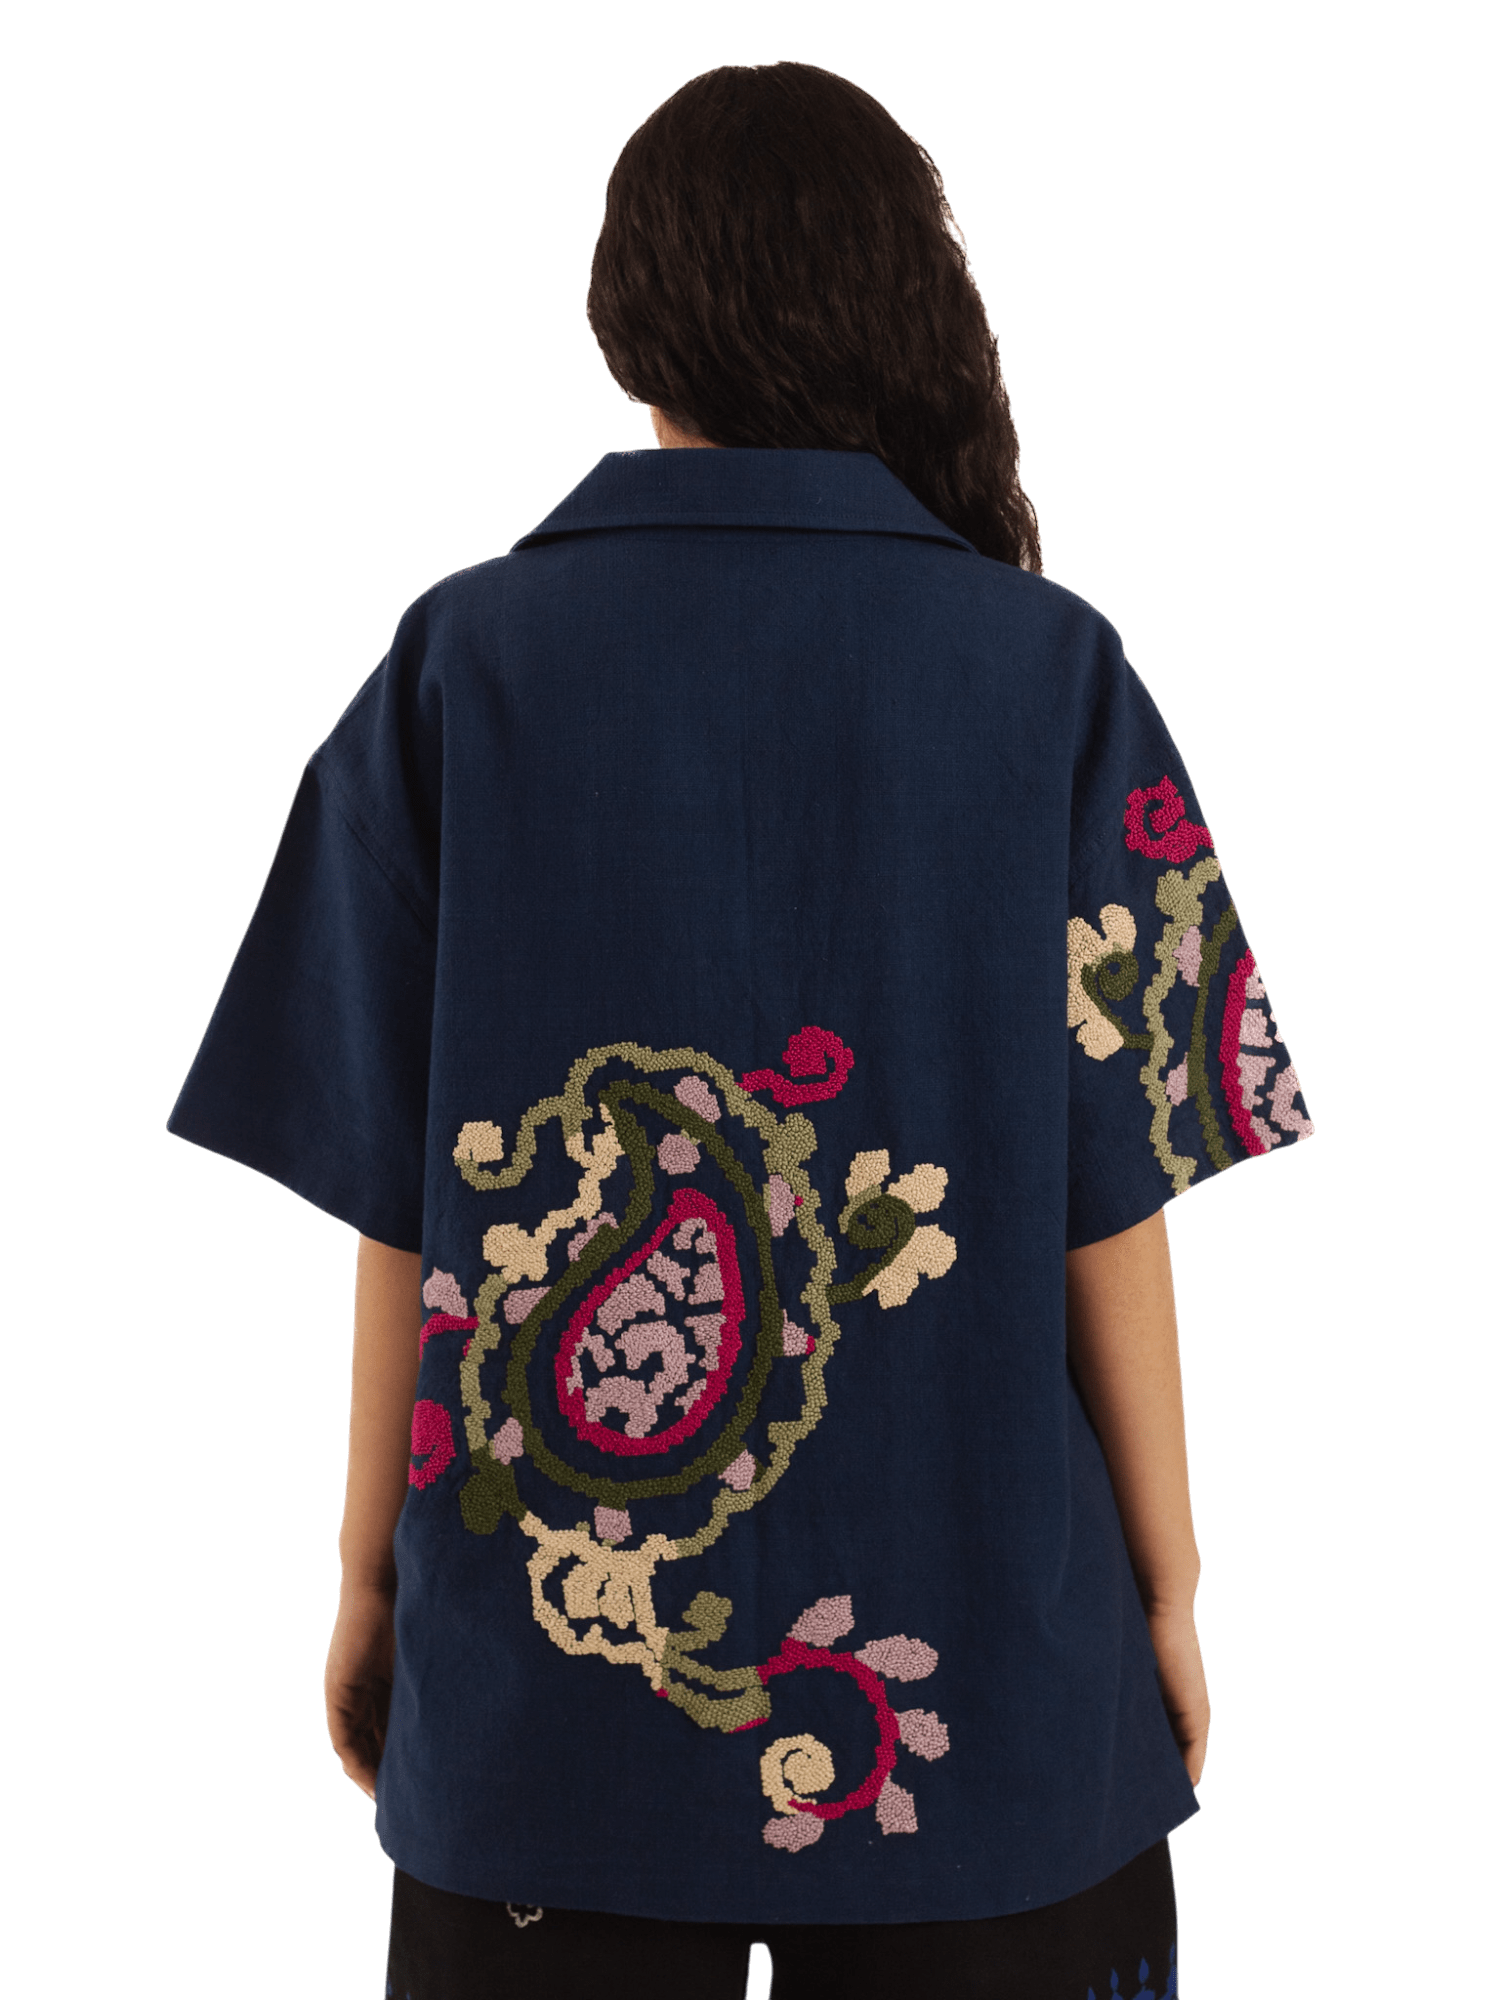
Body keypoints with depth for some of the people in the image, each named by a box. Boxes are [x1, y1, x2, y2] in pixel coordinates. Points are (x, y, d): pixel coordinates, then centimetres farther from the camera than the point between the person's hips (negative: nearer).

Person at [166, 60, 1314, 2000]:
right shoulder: (1049, 674, -7)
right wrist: (1166, 1574, 6)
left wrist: (371, 1561, 8)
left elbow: (394, 1197, -4)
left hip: (547, 1650, 1)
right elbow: (1110, 1197, -6)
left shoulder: (458, 664, -6)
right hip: (978, 1660, 0)